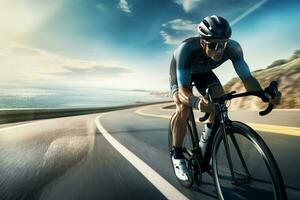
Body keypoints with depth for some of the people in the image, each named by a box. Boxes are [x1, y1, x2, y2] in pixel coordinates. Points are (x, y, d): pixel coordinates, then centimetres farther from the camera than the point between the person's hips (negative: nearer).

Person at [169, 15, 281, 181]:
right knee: (183, 110, -27)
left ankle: (207, 137, 6)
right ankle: (177, 155, -6)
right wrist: (196, 102, -65)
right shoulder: (186, 49, -40)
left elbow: (247, 77, -25)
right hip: (180, 71, -3)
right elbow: (182, 91, -44)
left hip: (203, 72, 4)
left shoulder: (233, 48, -29)